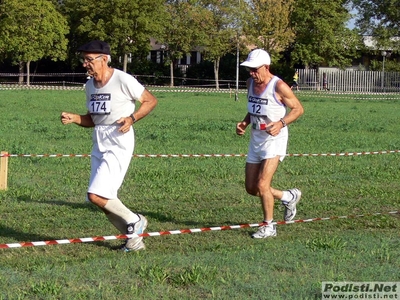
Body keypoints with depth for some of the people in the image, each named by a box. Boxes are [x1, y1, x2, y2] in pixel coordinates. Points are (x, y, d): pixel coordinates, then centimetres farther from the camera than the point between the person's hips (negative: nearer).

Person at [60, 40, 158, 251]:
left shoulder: (122, 80, -13)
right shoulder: (90, 85, 10)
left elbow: (151, 101, -5)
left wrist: (132, 118, -18)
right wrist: (73, 118, -1)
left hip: (119, 142, -8)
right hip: (99, 144, 8)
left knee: (96, 195, -17)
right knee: (105, 200, 10)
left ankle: (134, 220, 5)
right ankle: (134, 239, 25)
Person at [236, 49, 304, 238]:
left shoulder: (278, 86, -16)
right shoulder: (250, 83, 5)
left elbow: (298, 109, -9)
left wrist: (281, 123, -24)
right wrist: (244, 123, 2)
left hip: (274, 139, -8)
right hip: (256, 139, 8)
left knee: (262, 184, -15)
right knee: (251, 188, 10)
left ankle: (268, 226, 4)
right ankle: (289, 197, 33)